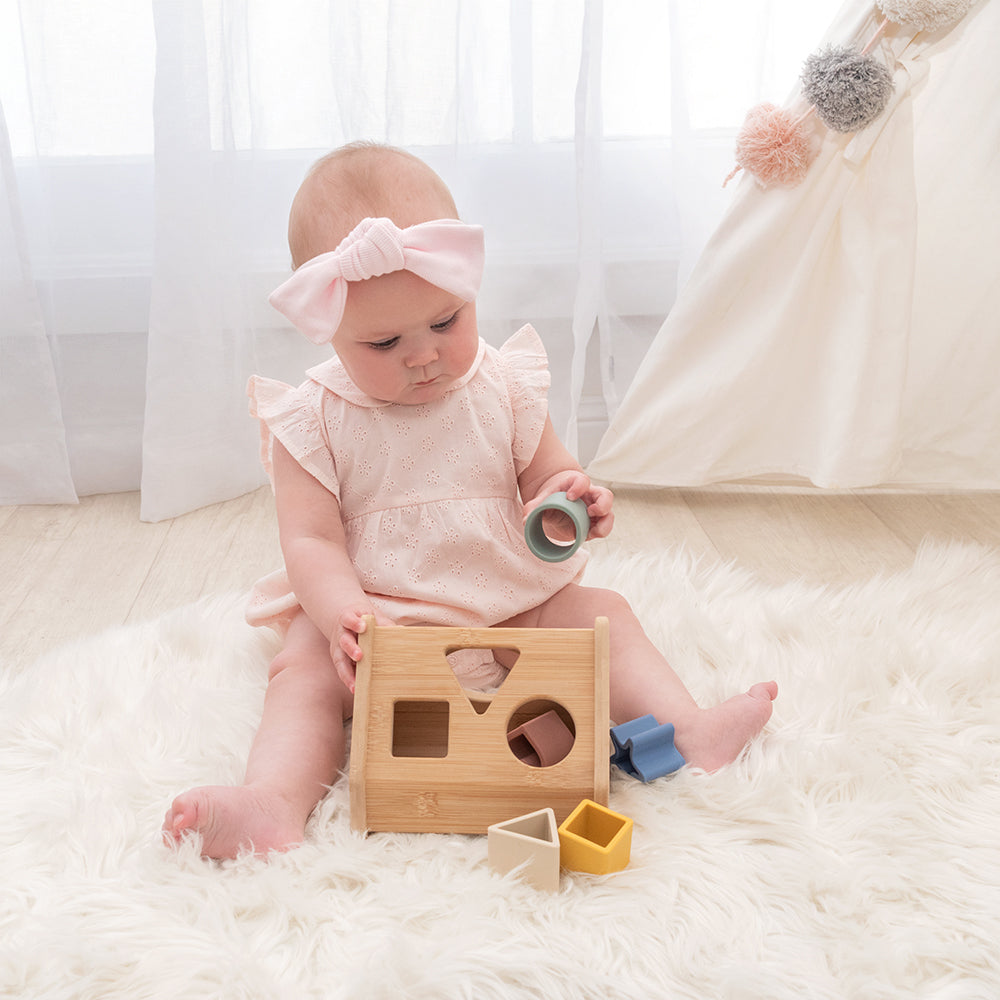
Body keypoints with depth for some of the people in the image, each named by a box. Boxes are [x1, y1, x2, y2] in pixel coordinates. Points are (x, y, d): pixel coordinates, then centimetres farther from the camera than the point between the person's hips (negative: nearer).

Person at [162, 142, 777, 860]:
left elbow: (548, 477, 6)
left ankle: (686, 727, -21)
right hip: (371, 620, -2)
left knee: (601, 611, -13)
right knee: (305, 669, -27)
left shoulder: (504, 388, -1)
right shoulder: (312, 421, -8)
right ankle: (273, 803, -44)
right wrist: (345, 619, -34)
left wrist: (570, 499, -21)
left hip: (508, 611, 3)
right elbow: (311, 541, -13)